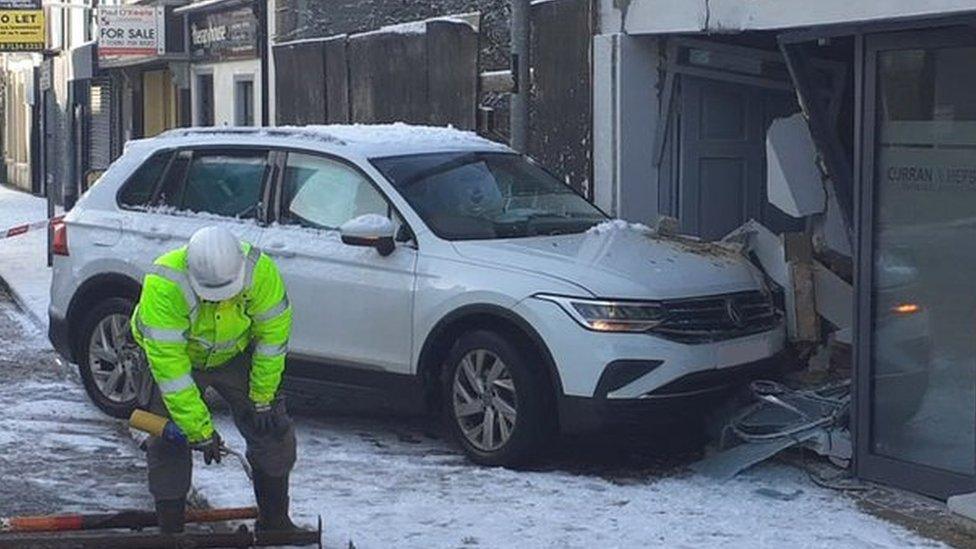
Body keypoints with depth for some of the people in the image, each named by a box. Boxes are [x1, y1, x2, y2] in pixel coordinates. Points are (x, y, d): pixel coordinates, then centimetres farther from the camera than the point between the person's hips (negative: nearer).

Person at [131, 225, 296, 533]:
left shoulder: (260, 271, -32)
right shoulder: (163, 286, -39)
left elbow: (273, 334, -17)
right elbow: (168, 364, -35)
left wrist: (262, 398, -12)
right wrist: (200, 430, -32)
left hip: (235, 355, 2)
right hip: (172, 356, -2)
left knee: (273, 431, 1)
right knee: (169, 444, -8)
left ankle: (274, 522, 17)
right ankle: (170, 532, 7)